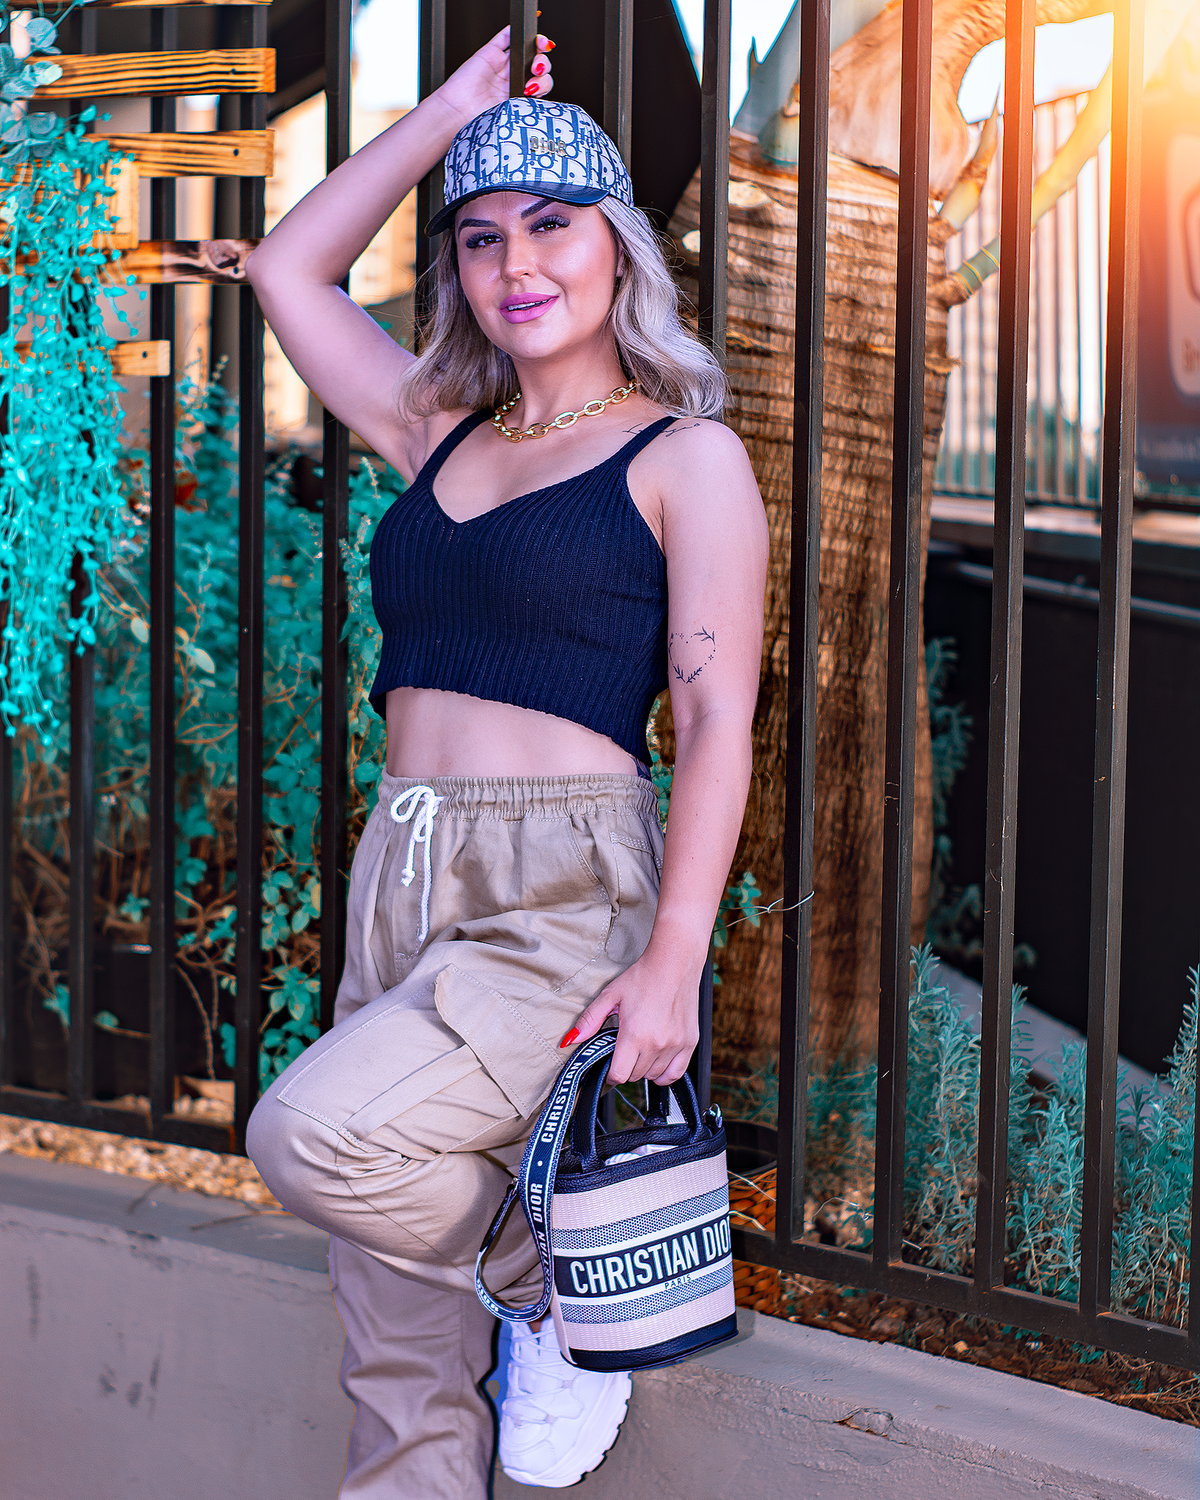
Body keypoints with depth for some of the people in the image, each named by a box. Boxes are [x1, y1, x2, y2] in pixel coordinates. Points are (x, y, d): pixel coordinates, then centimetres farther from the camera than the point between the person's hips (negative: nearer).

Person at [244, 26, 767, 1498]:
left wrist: (675, 960, -17)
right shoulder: (443, 436, 16)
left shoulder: (685, 456, -1)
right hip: (401, 874, 6)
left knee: (320, 1136, -24)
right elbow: (287, 273, 20)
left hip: (569, 886, -6)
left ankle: (570, 1281, 3)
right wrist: (455, 105, 15)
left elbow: (716, 723, -7)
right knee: (398, 1325, 6)